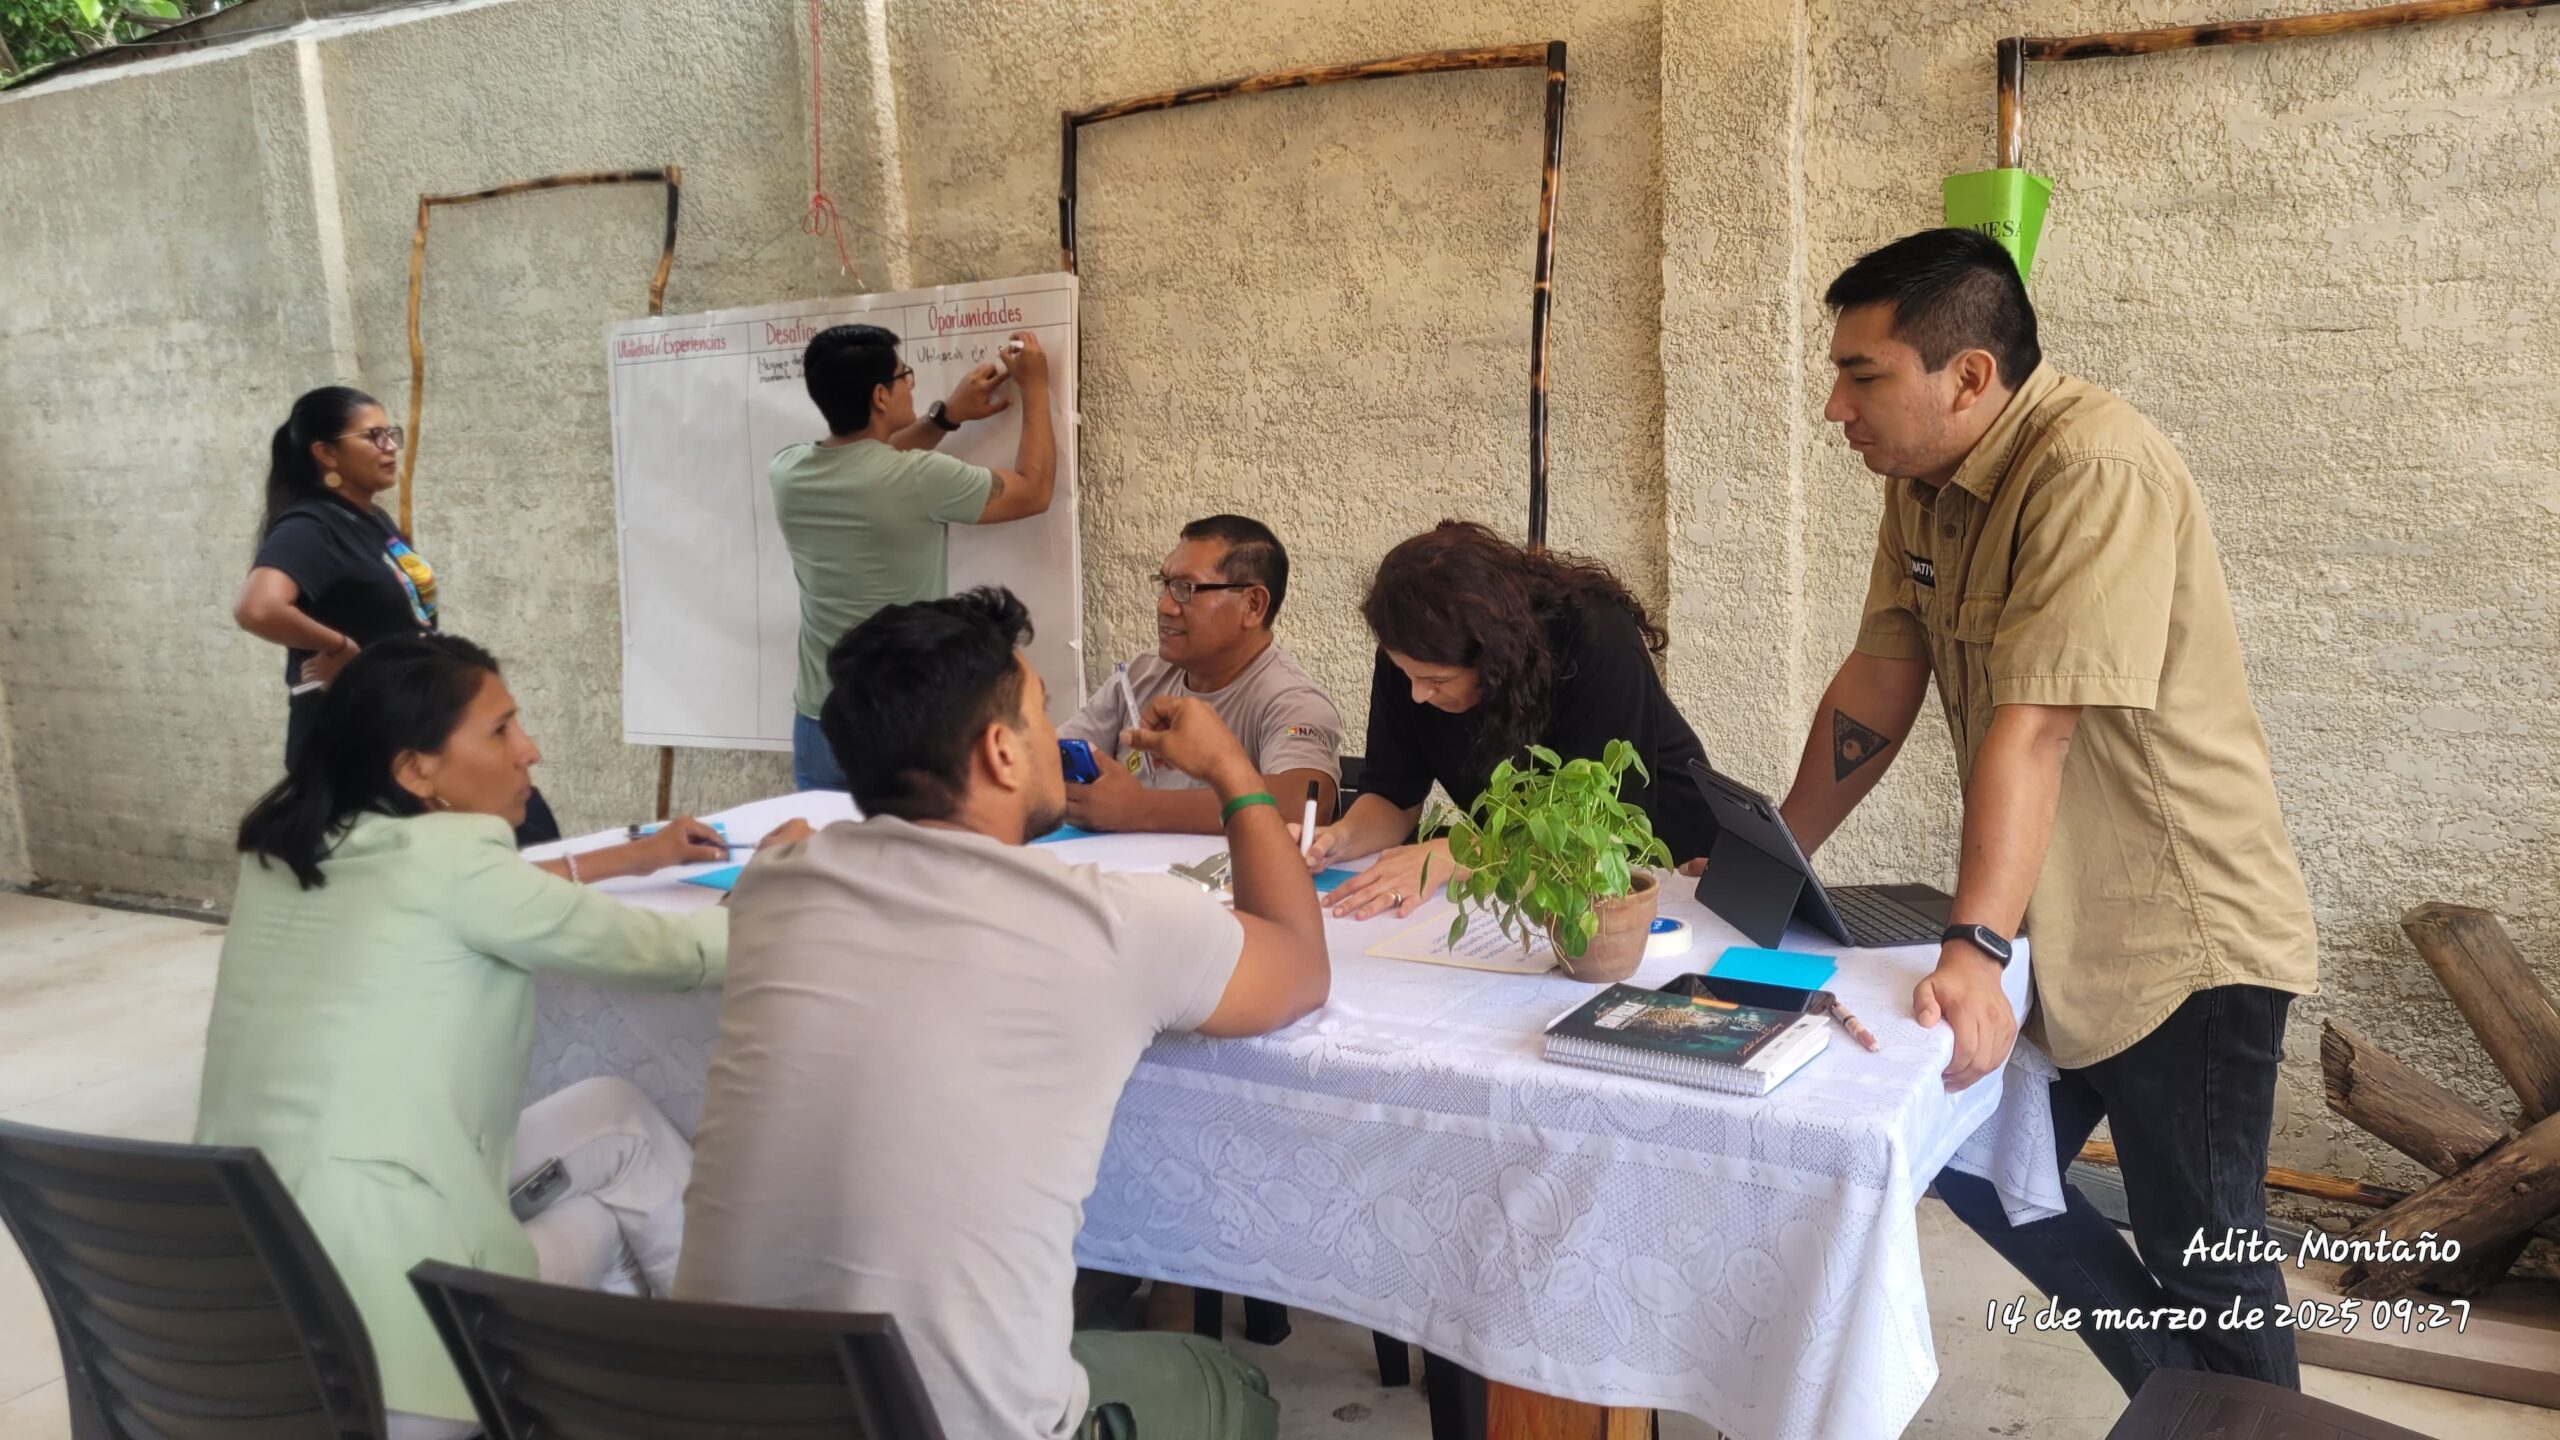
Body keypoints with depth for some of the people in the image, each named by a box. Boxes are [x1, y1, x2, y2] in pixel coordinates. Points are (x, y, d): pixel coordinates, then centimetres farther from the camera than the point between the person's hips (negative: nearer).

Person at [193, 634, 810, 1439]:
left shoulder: (284, 849, 8)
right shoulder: (446, 857, -14)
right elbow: (674, 957, -4)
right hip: (369, 1327, -7)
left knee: (613, 1111, 15)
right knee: (624, 1126, 14)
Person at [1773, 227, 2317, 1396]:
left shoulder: (2092, 468, -24)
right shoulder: (1922, 480, 2)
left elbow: (2033, 727, -32)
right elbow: (1875, 689, 5)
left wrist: (1976, 951, -36)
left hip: (2182, 942, -9)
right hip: (2053, 928, 9)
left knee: (2200, 1260, 1)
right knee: (1969, 1167, 16)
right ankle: (2174, 1397, 35)